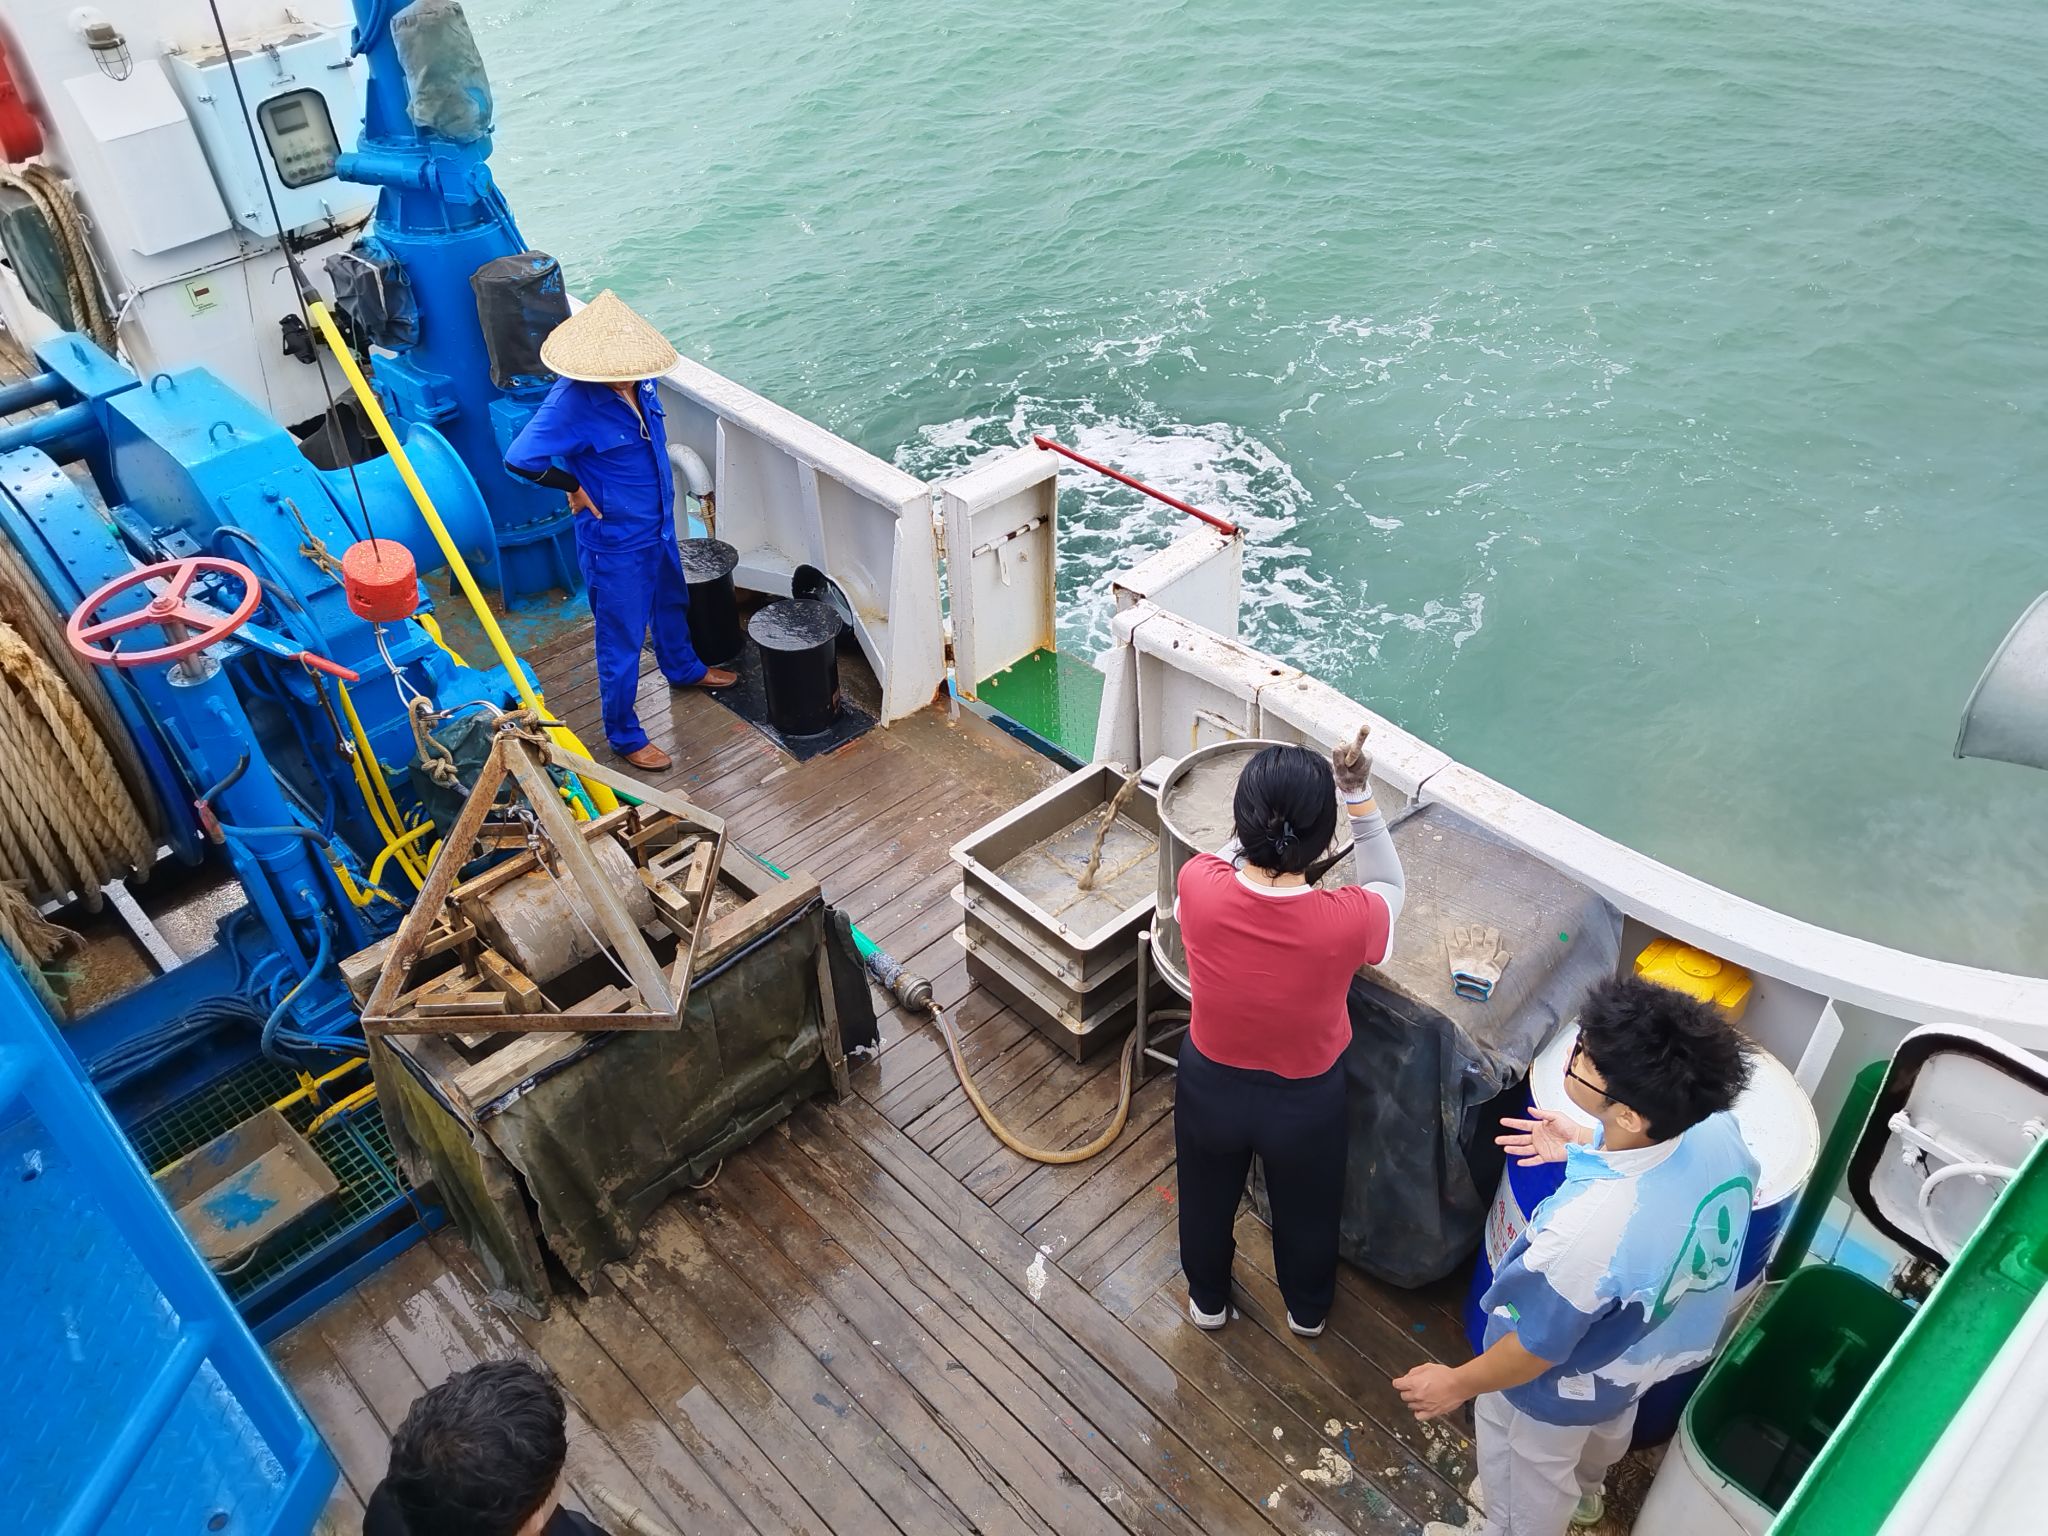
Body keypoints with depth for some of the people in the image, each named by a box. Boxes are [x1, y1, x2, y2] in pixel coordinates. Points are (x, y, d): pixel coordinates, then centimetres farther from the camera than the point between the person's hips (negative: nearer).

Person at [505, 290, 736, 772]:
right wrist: (574, 486, -23)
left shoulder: (637, 382, -7)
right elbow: (520, 459, -38)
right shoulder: (573, 401, -29)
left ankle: (683, 668, 59)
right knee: (622, 641, 6)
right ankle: (623, 735, 24)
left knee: (671, 602, 31)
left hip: (659, 526, 8)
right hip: (616, 542, -8)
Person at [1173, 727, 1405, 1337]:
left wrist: (1265, 822, -3)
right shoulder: (1348, 920, -34)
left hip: (1210, 1086, 1)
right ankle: (1308, 1310, 60)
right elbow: (1389, 887, -8)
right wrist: (1358, 795, -14)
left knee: (1207, 1200, 32)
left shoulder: (1198, 886, -31)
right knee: (1307, 1210, 32)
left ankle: (1207, 1300, 60)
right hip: (1306, 1102, -1)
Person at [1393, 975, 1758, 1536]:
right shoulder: (1717, 1130, -29)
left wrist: (1457, 1384, -10)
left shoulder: (1588, 1232, -47)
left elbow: (1534, 1349, -27)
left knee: (1528, 1483, 27)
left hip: (1564, 1389, -7)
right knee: (1606, 1429, 40)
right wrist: (1589, 1144, -6)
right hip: (1651, 1347, 7)